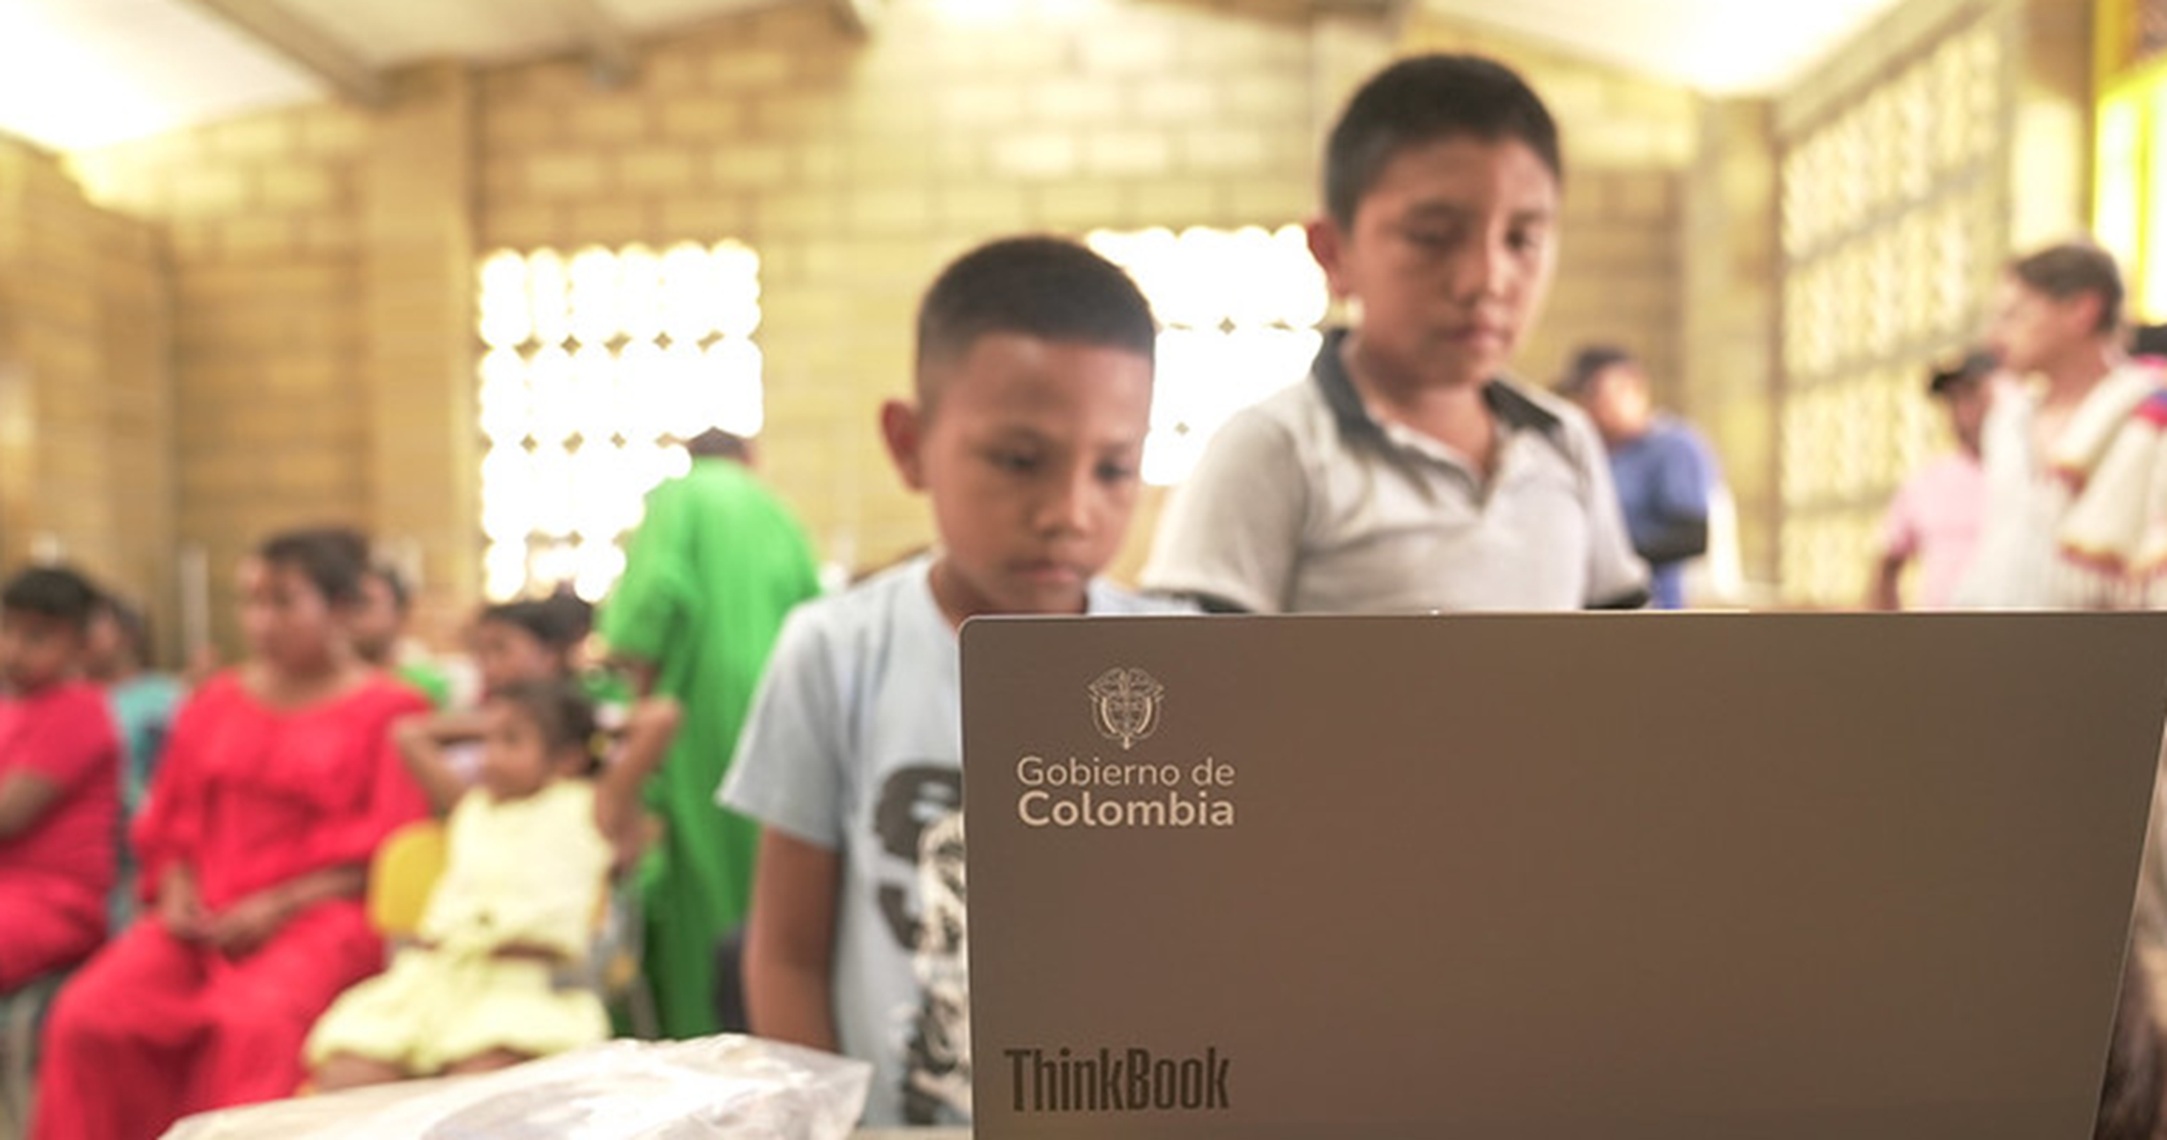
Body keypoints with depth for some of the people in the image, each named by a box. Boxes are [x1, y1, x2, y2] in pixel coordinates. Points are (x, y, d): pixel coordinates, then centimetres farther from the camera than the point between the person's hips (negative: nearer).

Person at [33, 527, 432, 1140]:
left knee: (253, 1022, -32)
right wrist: (176, 892, 0)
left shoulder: (387, 711, 2)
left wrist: (279, 906, -12)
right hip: (201, 918, 5)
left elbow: (389, 850, -4)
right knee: (87, 1015, -19)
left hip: (318, 913, -5)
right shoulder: (214, 703, 18)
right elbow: (169, 821, 20)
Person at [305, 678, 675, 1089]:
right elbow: (408, 734, 39)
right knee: (344, 1076, -18)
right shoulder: (472, 805, 28)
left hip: (523, 981, -5)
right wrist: (484, 723, 39)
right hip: (427, 973, 5)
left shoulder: (588, 807, 14)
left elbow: (661, 716, 5)